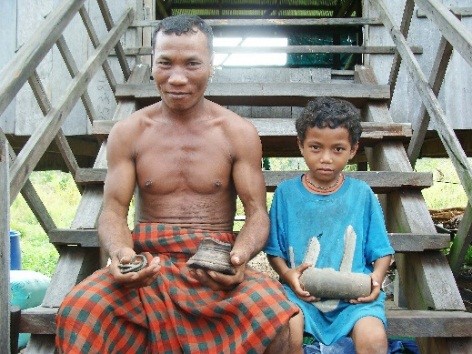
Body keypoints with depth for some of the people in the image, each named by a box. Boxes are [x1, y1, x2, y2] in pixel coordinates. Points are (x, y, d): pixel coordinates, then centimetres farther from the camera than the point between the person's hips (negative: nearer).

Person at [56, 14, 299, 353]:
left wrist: (240, 255, -23)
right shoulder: (128, 132, 5)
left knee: (280, 325, -31)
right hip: (147, 262, 1)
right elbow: (113, 211, 2)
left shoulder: (239, 133, 2)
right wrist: (121, 253, -22)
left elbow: (257, 213, 0)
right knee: (78, 314, -29)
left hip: (217, 266, -1)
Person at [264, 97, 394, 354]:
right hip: (301, 293, 0)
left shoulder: (362, 194, 4)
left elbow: (382, 251, 8)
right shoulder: (286, 192, 3)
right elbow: (274, 250, 7)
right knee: (286, 330, -29)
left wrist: (376, 276, -11)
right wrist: (287, 274, -12)